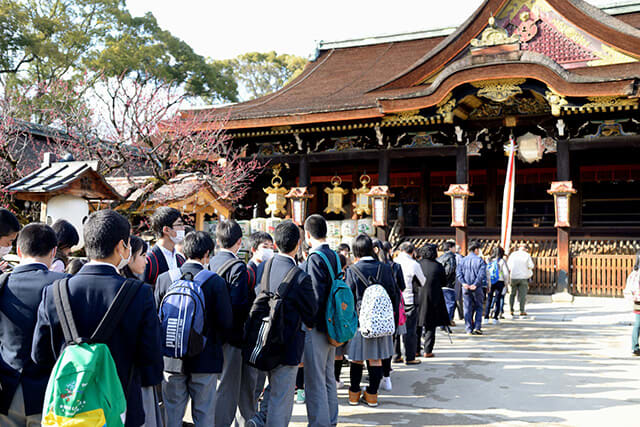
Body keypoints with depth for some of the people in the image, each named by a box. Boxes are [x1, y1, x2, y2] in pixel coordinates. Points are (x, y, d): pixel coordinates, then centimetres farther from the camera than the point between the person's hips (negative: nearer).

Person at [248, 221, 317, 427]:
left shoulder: (262, 268, -3)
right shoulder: (300, 277, -22)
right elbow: (312, 317, -10)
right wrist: (308, 324, 12)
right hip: (287, 346, -6)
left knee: (274, 386, 27)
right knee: (281, 396, 7)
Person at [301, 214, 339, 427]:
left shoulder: (315, 258, -17)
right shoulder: (333, 256, 9)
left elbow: (316, 297, -21)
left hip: (316, 328, -9)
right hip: (331, 326, 9)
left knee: (315, 382, -1)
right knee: (328, 378, 18)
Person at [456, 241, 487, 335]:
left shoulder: (463, 260, 6)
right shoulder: (479, 260, -5)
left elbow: (458, 272, -4)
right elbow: (481, 274, -16)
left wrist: (463, 283, -10)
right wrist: (475, 284, -15)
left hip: (466, 288, 3)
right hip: (477, 288, -3)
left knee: (468, 309, 7)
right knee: (478, 307, 11)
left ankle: (469, 329, 5)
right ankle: (477, 327, 2)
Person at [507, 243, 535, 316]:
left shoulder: (513, 255, 3)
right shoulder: (527, 255, -2)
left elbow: (508, 265, 4)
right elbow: (531, 266, -5)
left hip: (513, 277, 2)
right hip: (523, 277, -1)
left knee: (512, 294, 10)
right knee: (522, 294, 1)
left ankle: (511, 310, 7)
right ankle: (522, 311, -2)